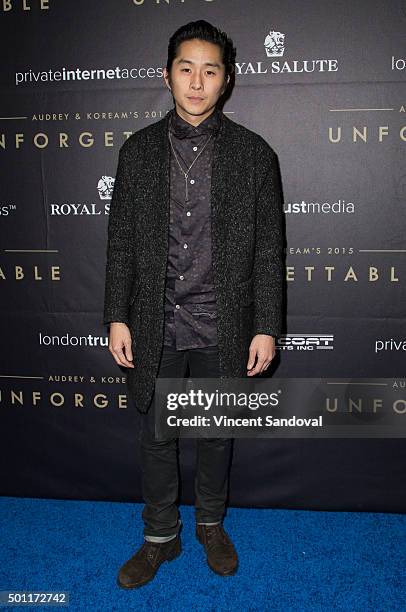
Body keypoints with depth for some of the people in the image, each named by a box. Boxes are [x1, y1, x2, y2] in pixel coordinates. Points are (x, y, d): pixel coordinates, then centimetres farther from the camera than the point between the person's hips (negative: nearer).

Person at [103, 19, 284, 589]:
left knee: (216, 434, 17)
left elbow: (268, 250, -2)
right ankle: (161, 536, 37)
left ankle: (212, 524, 42)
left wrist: (266, 327, -5)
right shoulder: (138, 150, 1)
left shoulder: (254, 153, -3)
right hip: (155, 327, 1)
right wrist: (117, 318, -1)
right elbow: (121, 242, 3)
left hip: (222, 328, -1)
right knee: (156, 436, 15)